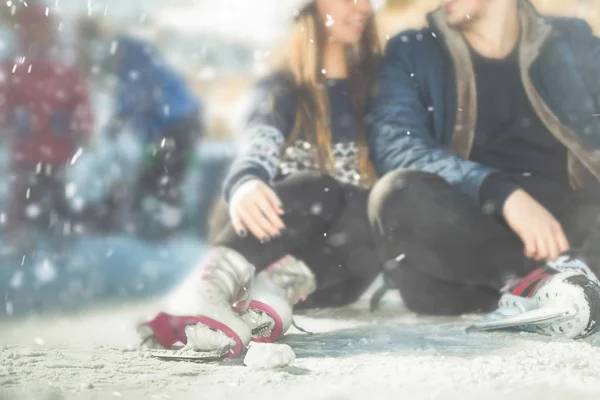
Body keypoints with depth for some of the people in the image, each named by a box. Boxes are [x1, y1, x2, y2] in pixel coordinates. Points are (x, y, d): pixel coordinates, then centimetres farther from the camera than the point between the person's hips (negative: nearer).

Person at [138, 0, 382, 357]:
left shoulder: (378, 82, 15)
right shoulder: (281, 89, 5)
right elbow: (260, 146, -16)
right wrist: (246, 183, -39)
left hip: (343, 263, 2)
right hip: (282, 236, -2)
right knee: (314, 191, -33)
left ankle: (274, 293, -54)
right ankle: (205, 291, -57)